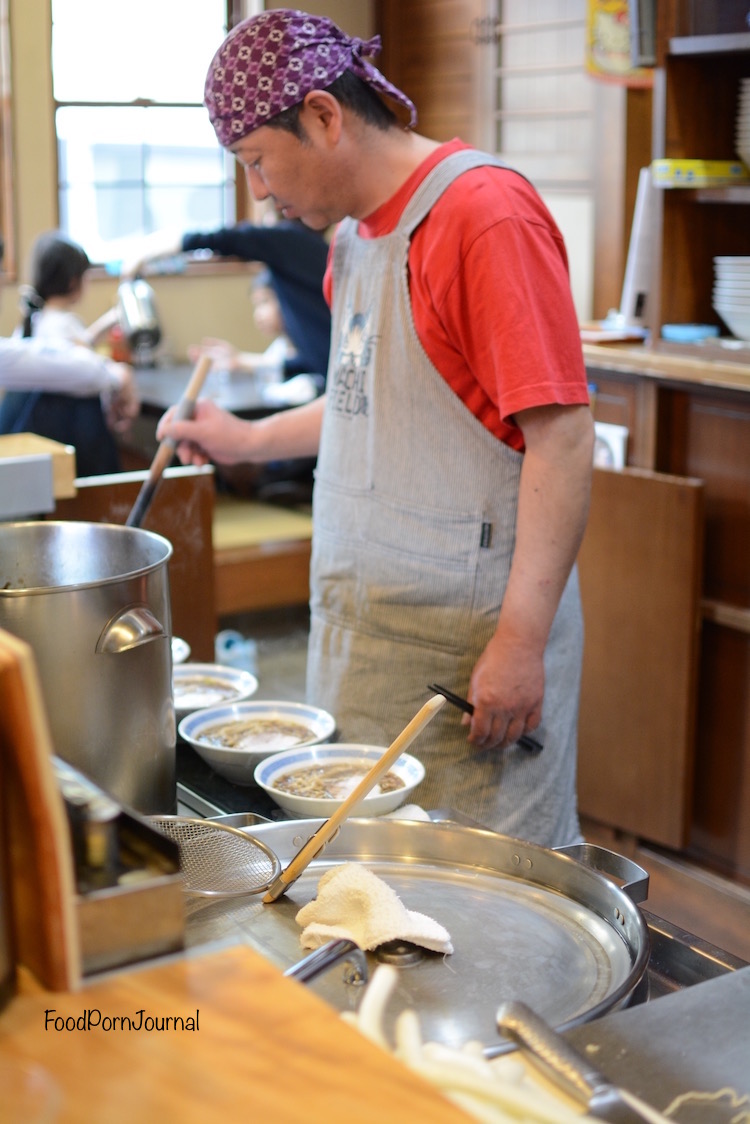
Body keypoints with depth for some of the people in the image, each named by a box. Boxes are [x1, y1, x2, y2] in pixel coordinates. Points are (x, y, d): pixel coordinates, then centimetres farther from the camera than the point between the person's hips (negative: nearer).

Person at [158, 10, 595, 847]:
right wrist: (248, 441, 20)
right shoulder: (355, 231, 14)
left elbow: (561, 435, -19)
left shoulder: (486, 214, -15)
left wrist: (521, 642, -21)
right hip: (364, 619, 8)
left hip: (465, 640, -8)